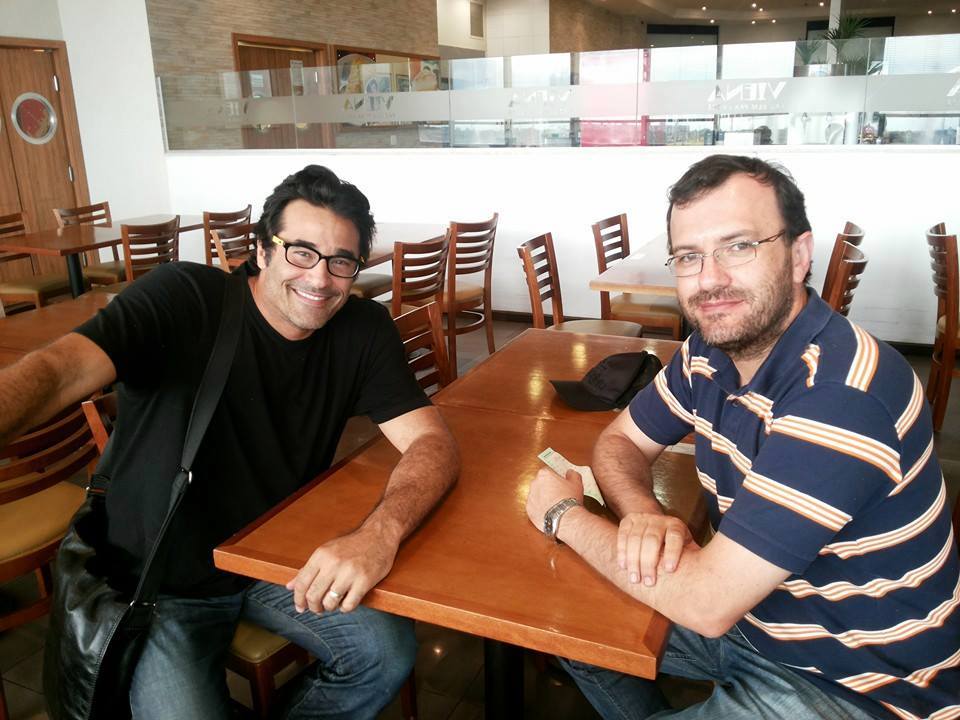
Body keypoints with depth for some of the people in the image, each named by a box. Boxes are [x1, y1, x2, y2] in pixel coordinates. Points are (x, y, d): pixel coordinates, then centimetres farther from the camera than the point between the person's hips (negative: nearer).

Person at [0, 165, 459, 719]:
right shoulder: (183, 299, -20)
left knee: (389, 654, -12)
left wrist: (381, 532, -38)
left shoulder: (364, 330, -9)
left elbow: (432, 442, -16)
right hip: (161, 581, -3)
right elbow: (58, 371, -35)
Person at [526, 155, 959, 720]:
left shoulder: (842, 396, -33)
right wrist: (643, 515, -19)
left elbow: (704, 604, -32)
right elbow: (620, 441, 5)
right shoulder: (712, 350, -7)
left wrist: (565, 515, -17)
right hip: (754, 612, 7)